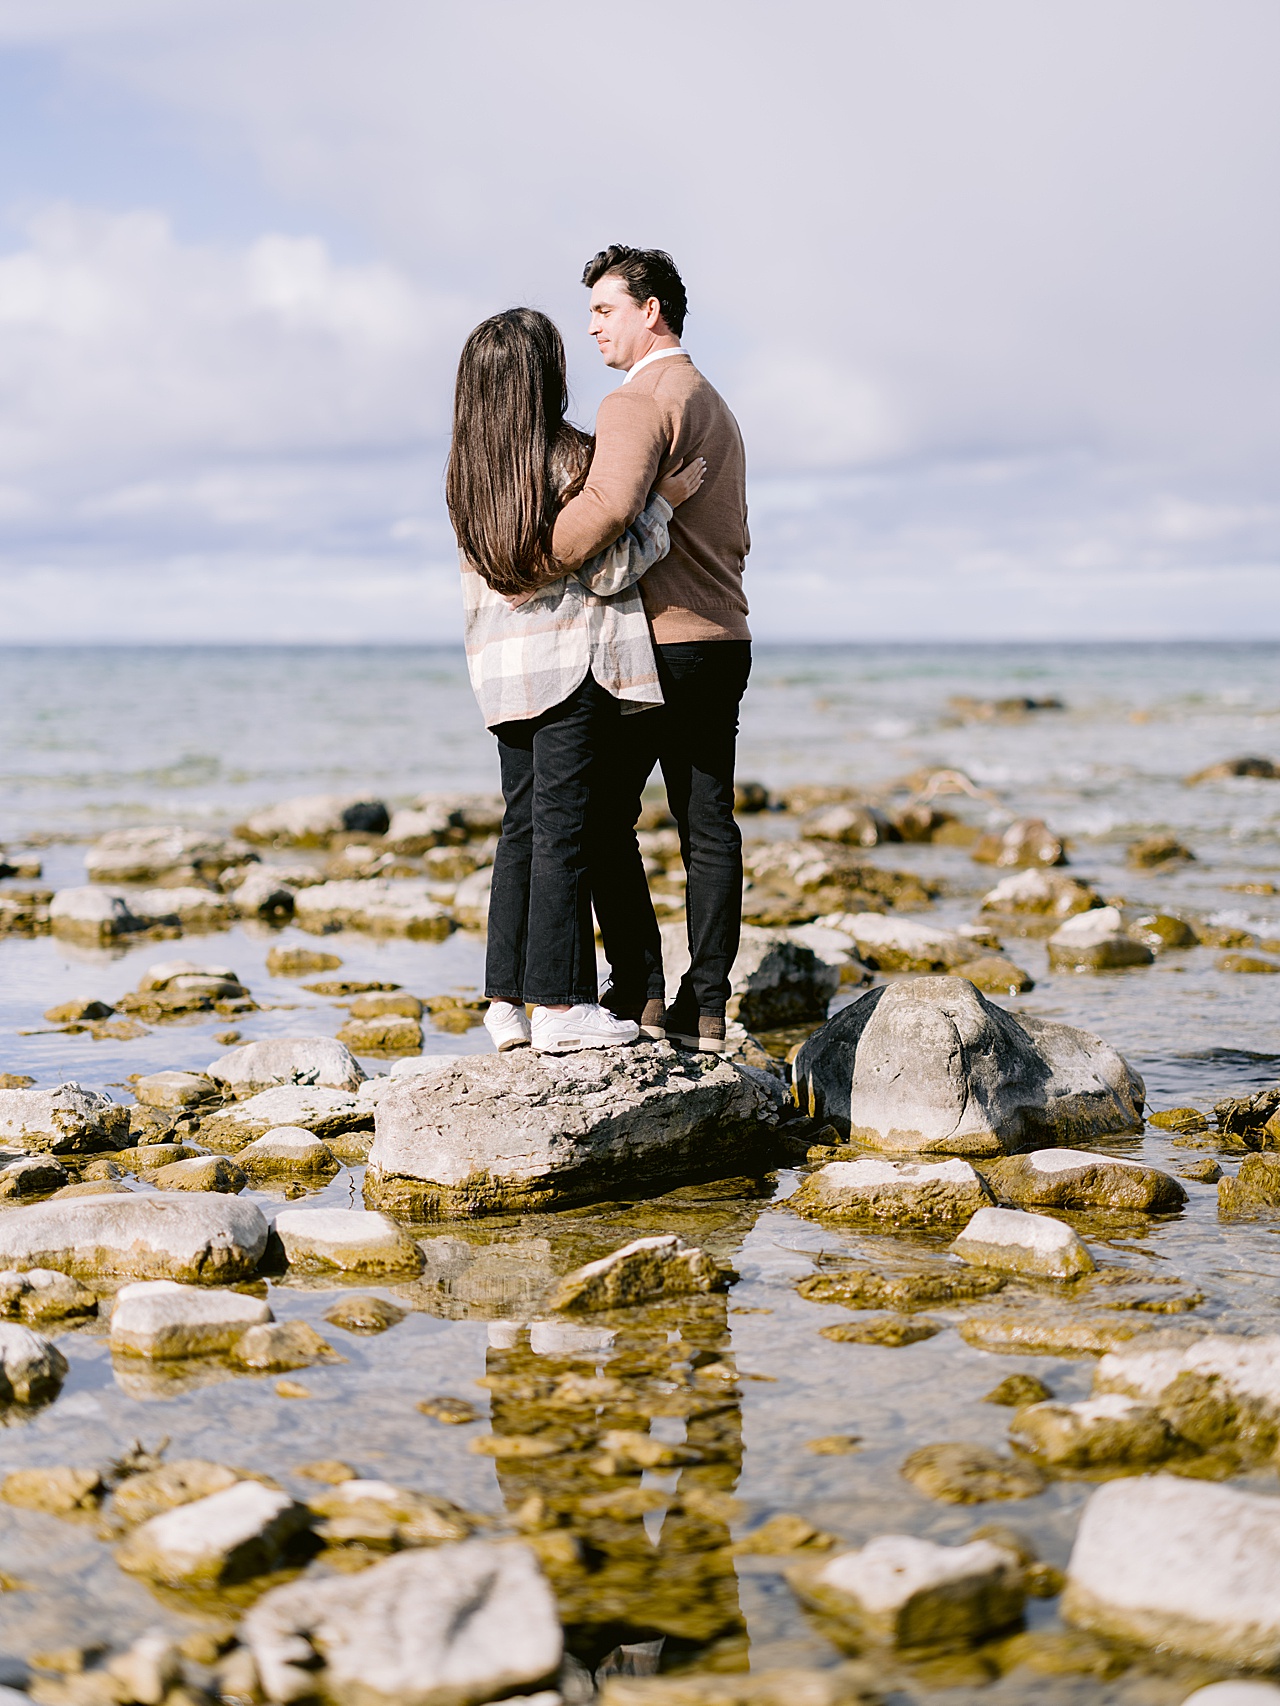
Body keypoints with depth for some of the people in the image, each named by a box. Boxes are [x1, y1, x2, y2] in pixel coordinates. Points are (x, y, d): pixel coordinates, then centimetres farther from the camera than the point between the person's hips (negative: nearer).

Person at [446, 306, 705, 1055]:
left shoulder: (467, 472, 8)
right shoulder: (573, 459, -11)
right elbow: (609, 571, -11)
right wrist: (663, 500, -2)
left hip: (506, 669, 7)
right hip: (572, 661, -6)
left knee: (523, 826, 12)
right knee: (563, 828, -4)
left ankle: (508, 999, 13)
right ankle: (559, 1006, -2)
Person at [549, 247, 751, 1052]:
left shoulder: (638, 401, -11)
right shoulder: (716, 407, 21)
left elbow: (610, 503, -30)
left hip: (657, 644, -9)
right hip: (725, 639, 9)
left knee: (605, 816, 1)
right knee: (709, 826, 6)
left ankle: (640, 990, -1)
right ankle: (706, 1007, 7)